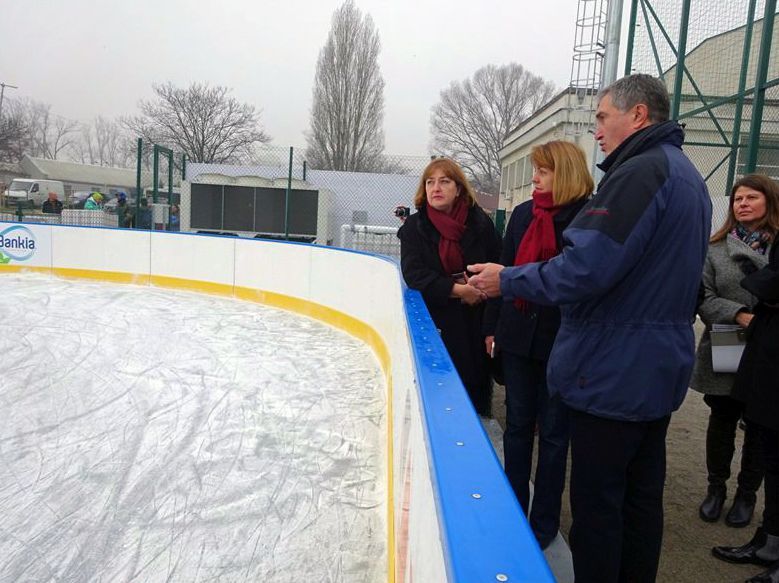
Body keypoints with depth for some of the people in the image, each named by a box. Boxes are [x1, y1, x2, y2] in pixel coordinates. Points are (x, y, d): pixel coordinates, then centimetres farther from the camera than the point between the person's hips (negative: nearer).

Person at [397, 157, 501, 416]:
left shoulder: (480, 222, 2)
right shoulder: (414, 227, 1)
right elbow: (414, 274, -9)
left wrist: (478, 286, -15)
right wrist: (457, 289, -16)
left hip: (475, 321, 1)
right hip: (435, 322, -1)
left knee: (475, 386, 5)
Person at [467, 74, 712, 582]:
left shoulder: (639, 172, -16)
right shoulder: (688, 176, 16)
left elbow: (586, 271, -25)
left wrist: (507, 281, -13)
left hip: (614, 371, -10)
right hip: (661, 368, 10)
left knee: (597, 502, 2)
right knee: (642, 497, 19)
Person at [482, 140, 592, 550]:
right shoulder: (522, 214, 6)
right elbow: (506, 269, 9)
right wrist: (492, 325, 10)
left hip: (561, 341, -5)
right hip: (519, 335, 5)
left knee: (553, 432, 8)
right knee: (517, 425, 14)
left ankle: (544, 520, 25)